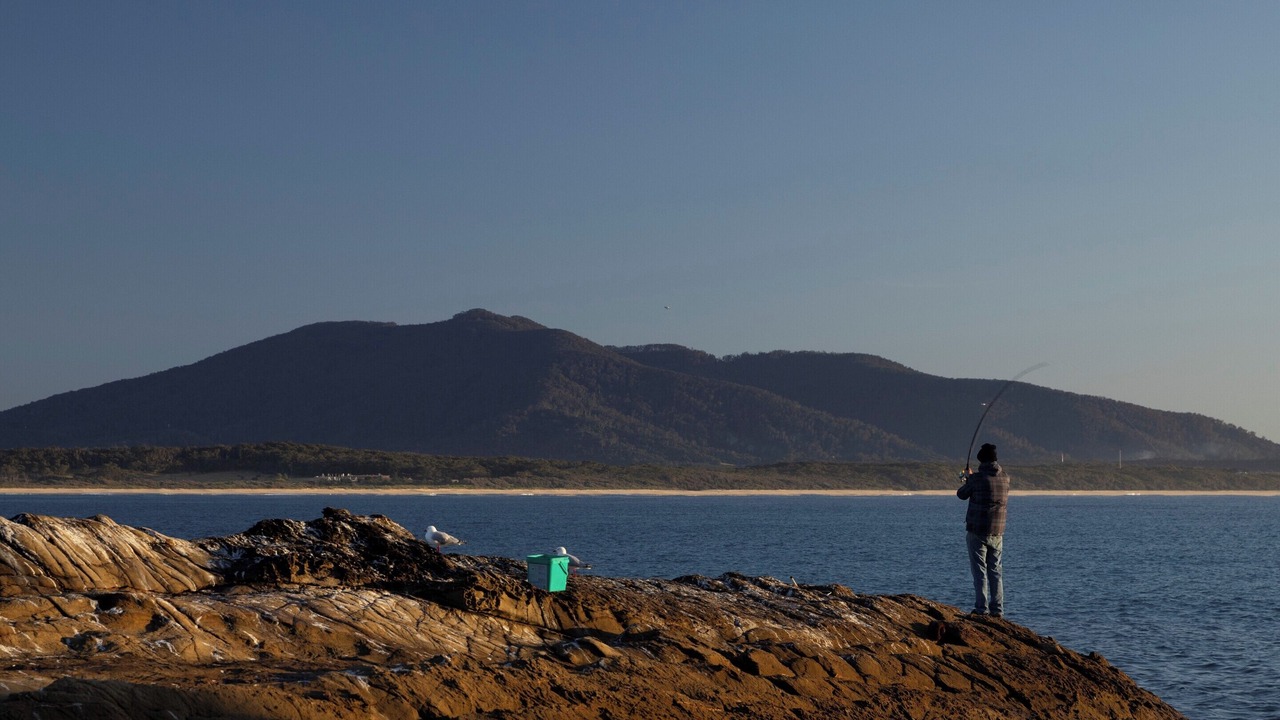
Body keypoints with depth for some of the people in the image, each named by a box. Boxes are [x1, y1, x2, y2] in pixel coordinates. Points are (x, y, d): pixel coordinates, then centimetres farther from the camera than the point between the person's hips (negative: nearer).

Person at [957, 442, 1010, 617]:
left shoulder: (977, 478, -13)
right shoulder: (1005, 478, 2)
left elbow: (961, 494, 3)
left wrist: (967, 479, 25)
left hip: (977, 531, -5)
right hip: (997, 532, 5)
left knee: (979, 570, 0)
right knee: (995, 570, 10)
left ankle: (982, 608, -3)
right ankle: (997, 609, 9)